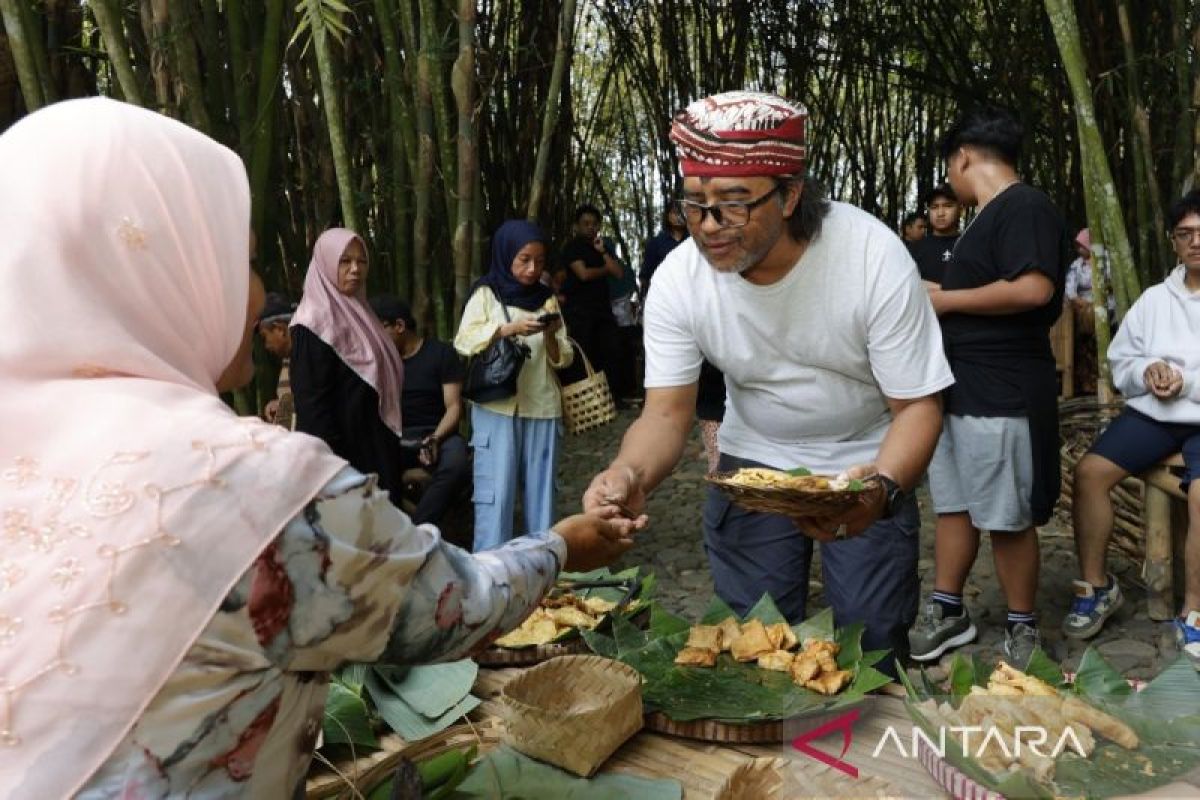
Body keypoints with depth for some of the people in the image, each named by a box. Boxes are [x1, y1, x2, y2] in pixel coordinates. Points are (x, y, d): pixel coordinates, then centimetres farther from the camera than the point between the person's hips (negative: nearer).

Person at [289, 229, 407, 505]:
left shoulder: (357, 313, 14)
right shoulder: (315, 322, -14)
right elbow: (312, 403, -19)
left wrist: (389, 449, 17)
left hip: (374, 448, 9)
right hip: (342, 450, -9)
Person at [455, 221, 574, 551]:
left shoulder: (547, 298, 11)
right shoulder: (486, 293, 3)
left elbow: (563, 359, 9)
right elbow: (464, 343, -8)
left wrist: (551, 335, -11)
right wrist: (509, 328, -19)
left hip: (542, 407, 3)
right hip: (496, 406, -3)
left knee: (541, 488, 6)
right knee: (496, 488, -4)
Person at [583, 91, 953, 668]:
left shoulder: (874, 257, -26)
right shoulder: (678, 278, -20)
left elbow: (917, 405, -21)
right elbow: (666, 414, -17)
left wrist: (882, 489, -42)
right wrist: (630, 473, -40)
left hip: (867, 466, -1)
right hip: (753, 463, 2)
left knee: (873, 647, 5)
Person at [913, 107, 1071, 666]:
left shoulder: (1025, 207, -13)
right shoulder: (990, 217, 18)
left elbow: (1033, 289, -27)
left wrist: (947, 299, -17)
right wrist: (940, 296, 16)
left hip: (1001, 398, -10)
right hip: (961, 390, 10)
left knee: (1006, 520, 1)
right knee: (951, 506, 14)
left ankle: (1022, 629, 16)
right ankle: (948, 613, 24)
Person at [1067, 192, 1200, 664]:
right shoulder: (1154, 299, 14)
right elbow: (1120, 360, 14)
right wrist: (1146, 371, -7)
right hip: (1152, 412, 4)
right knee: (1090, 471, -16)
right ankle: (1096, 586, -1)